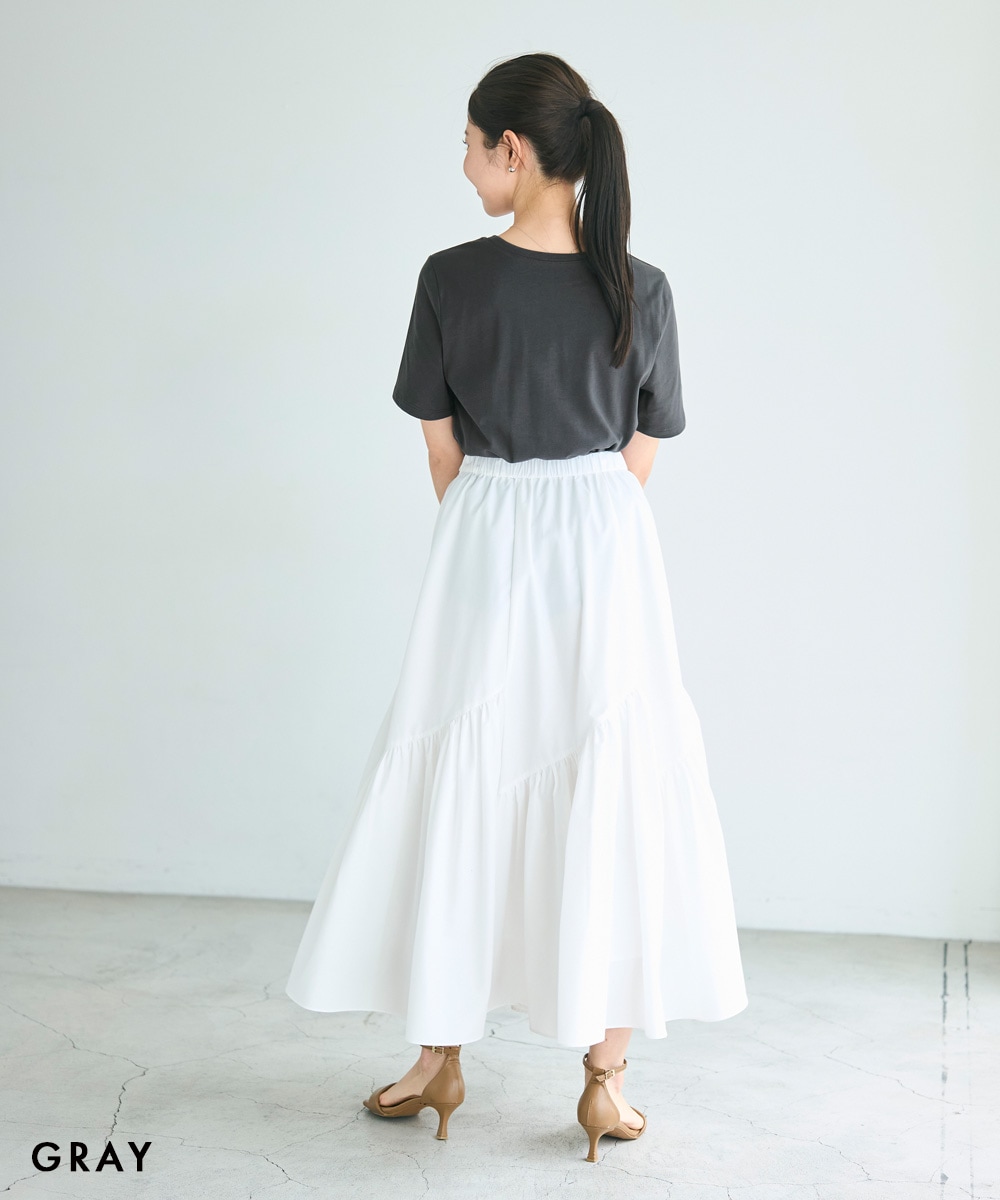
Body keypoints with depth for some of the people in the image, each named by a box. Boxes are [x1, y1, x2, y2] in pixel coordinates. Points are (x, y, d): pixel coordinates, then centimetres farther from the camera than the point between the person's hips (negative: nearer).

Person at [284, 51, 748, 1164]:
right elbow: (639, 458, 4)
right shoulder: (642, 291, -4)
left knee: (457, 792, 10)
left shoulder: (452, 278, -8)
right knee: (608, 799, 7)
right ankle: (604, 1076, 14)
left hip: (482, 546, -1)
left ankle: (440, 1059, 21)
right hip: (607, 552, 1)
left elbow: (442, 454, 0)